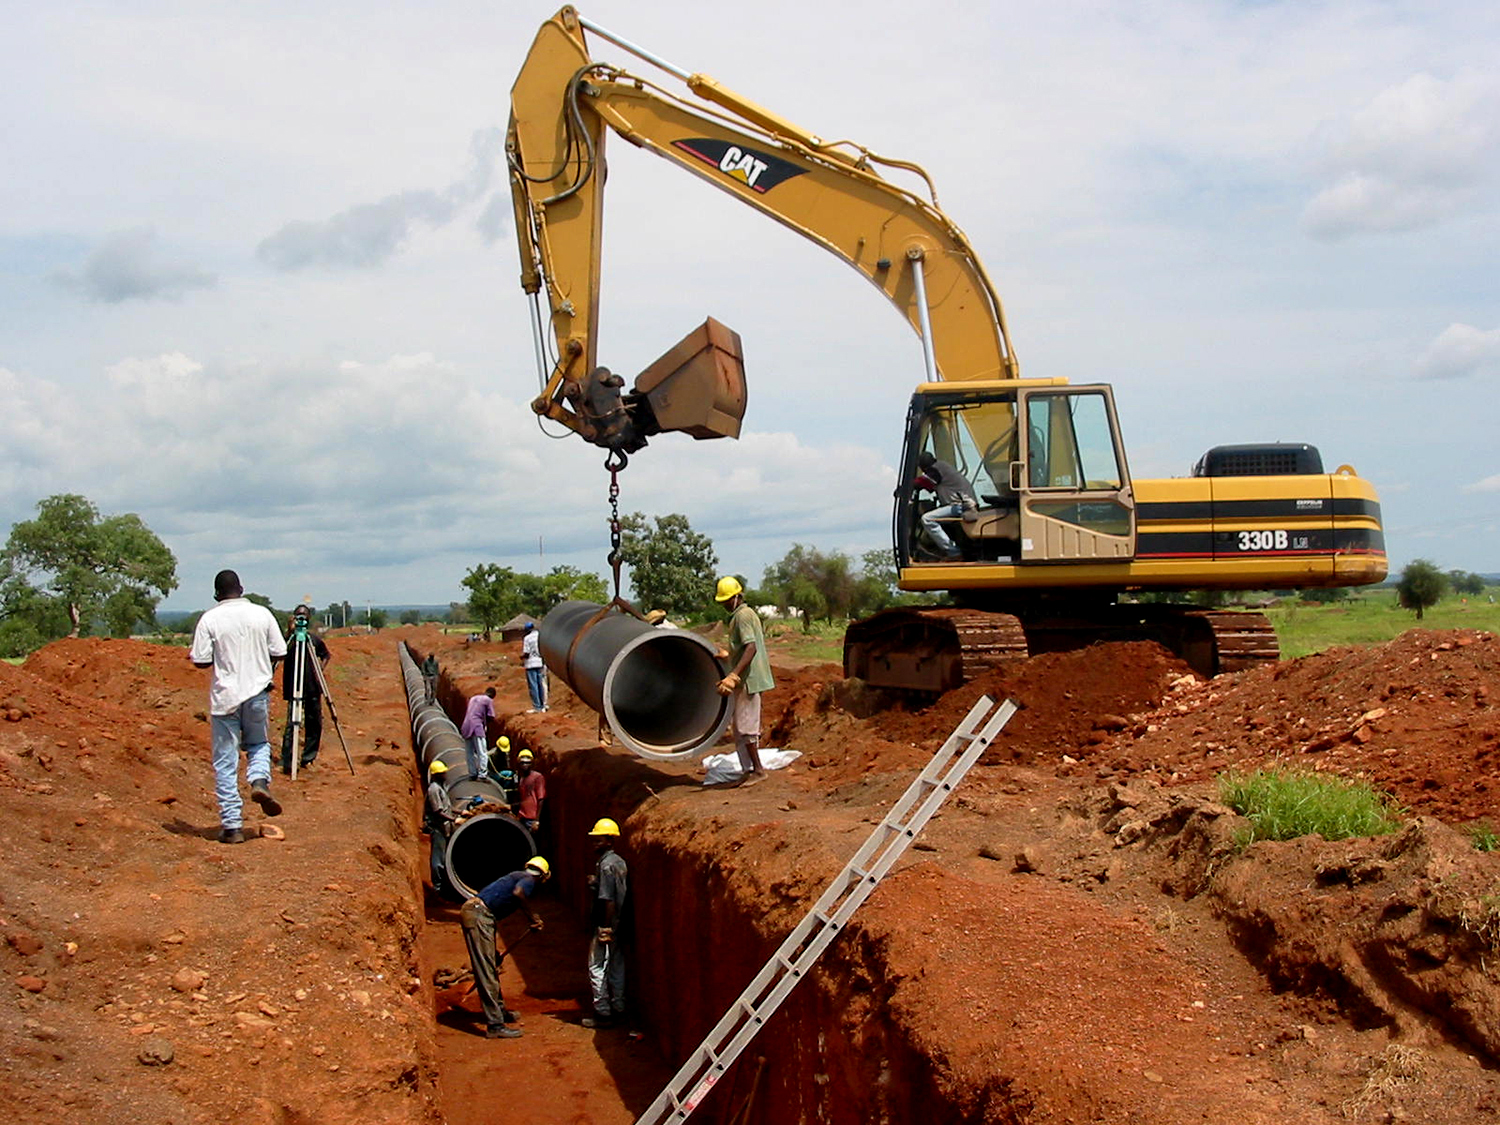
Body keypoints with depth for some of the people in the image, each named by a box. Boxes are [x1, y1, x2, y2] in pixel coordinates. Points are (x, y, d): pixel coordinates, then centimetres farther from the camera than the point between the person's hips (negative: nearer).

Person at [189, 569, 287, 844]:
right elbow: (278, 653, 3)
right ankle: (260, 780, -6)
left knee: (225, 762, 4)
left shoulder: (209, 620, -7)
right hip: (258, 693, 2)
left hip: (225, 696, -2)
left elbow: (201, 661, -8)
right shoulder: (262, 614, 0)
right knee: (259, 743, 25)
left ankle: (232, 826, 3)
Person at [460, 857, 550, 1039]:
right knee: (487, 971, -11)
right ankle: (495, 1025, -12)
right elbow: (518, 893, -28)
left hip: (472, 910, 10)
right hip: (478, 915, -10)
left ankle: (499, 1011, 38)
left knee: (491, 968, 23)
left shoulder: (518, 876, 25)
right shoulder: (529, 880, -2)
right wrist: (533, 916, -15)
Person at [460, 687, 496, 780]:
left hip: (466, 727, 7)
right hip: (477, 727, -7)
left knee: (470, 752, 15)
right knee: (482, 752, -7)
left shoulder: (473, 698, 23)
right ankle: (482, 775, -15)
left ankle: (472, 774, 21)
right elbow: (491, 717, -4)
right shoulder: (489, 700, 2)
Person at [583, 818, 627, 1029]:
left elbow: (608, 900, -21)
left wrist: (605, 929, -20)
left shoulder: (605, 865, -18)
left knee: (597, 968, -2)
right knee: (616, 967, 13)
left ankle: (603, 1014, 0)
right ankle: (618, 1010, 19)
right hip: (619, 924, 9)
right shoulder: (620, 862, 10)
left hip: (606, 926, -9)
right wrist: (595, 883, 7)